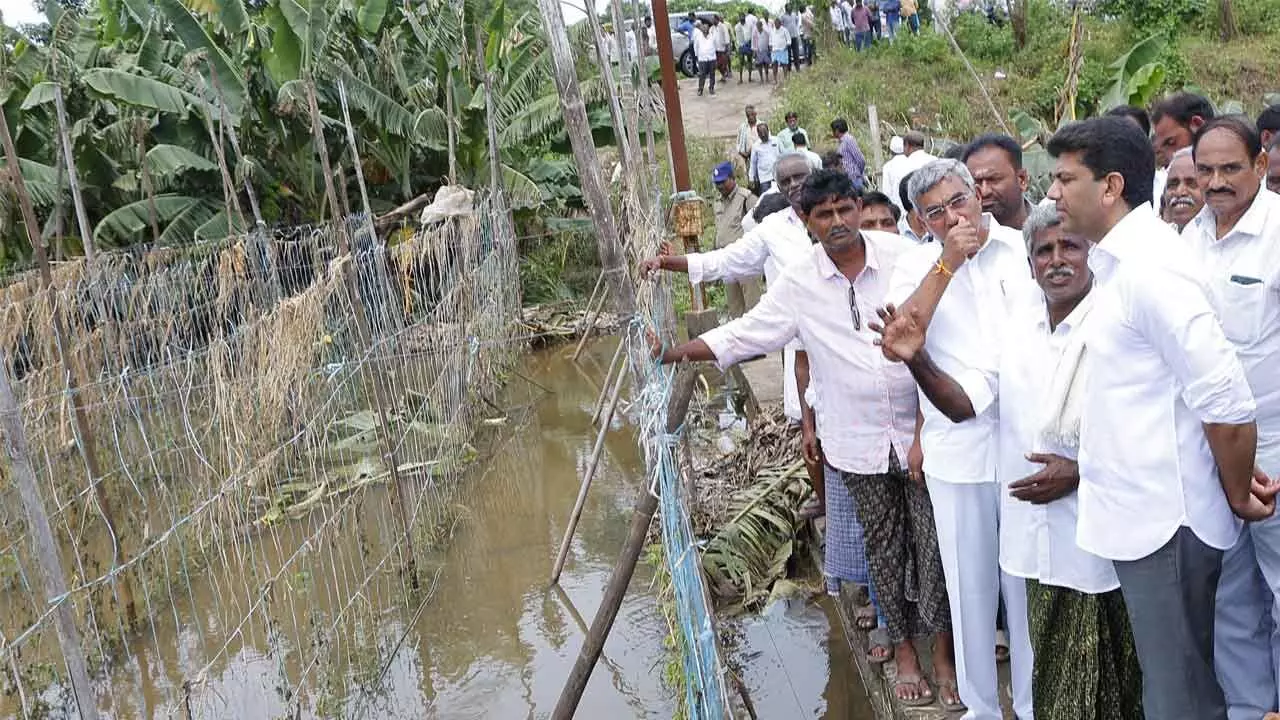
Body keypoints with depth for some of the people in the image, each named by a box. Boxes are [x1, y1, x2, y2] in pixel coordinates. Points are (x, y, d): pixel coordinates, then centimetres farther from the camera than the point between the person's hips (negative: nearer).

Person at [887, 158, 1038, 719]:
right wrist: (948, 264, -17)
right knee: (970, 582, 11)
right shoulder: (919, 266, 3)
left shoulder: (1027, 248, 3)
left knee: (1029, 580, 10)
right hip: (957, 447, 0)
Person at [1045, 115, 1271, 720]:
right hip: (1138, 512, 9)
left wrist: (1238, 496, -9)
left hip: (1163, 522, -9)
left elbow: (1228, 404, -22)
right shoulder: (1118, 259, 10)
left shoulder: (1149, 268, -20)